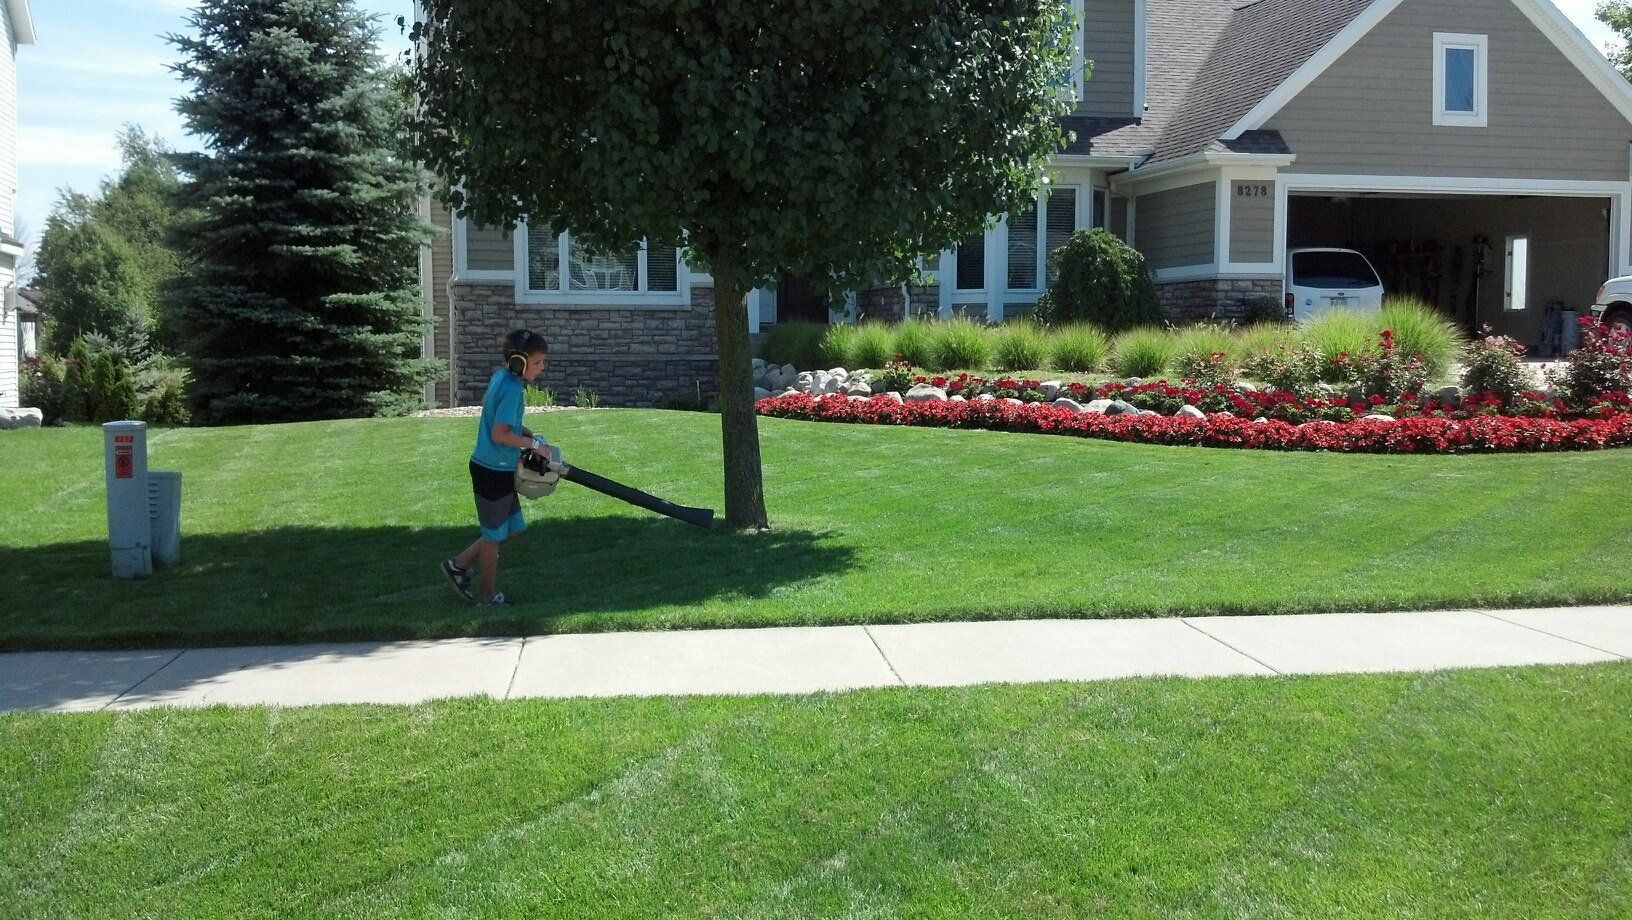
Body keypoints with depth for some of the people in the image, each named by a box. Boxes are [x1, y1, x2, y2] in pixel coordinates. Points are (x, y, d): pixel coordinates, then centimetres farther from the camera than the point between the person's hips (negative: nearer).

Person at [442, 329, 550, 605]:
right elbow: (500, 435, -26)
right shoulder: (512, 389, -23)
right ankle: (488, 596, 24)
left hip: (497, 468, 9)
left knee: (513, 527, 20)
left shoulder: (500, 376, 5)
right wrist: (533, 443, -15)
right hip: (493, 472, -9)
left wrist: (525, 432, 9)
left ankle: (459, 564, 27)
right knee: (495, 536, 8)